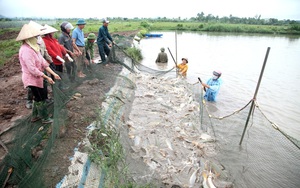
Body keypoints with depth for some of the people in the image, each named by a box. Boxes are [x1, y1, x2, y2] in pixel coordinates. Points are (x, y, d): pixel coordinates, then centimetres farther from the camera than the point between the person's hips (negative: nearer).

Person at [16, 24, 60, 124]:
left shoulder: (33, 47, 6)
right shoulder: (26, 50, -24)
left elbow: (43, 62, 3)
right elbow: (32, 69, -27)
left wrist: (53, 73, -2)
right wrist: (47, 78, -22)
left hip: (36, 78, 9)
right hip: (32, 79, -9)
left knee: (38, 98, 21)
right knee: (41, 99, 5)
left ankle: (35, 116, 38)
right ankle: (45, 118, 22)